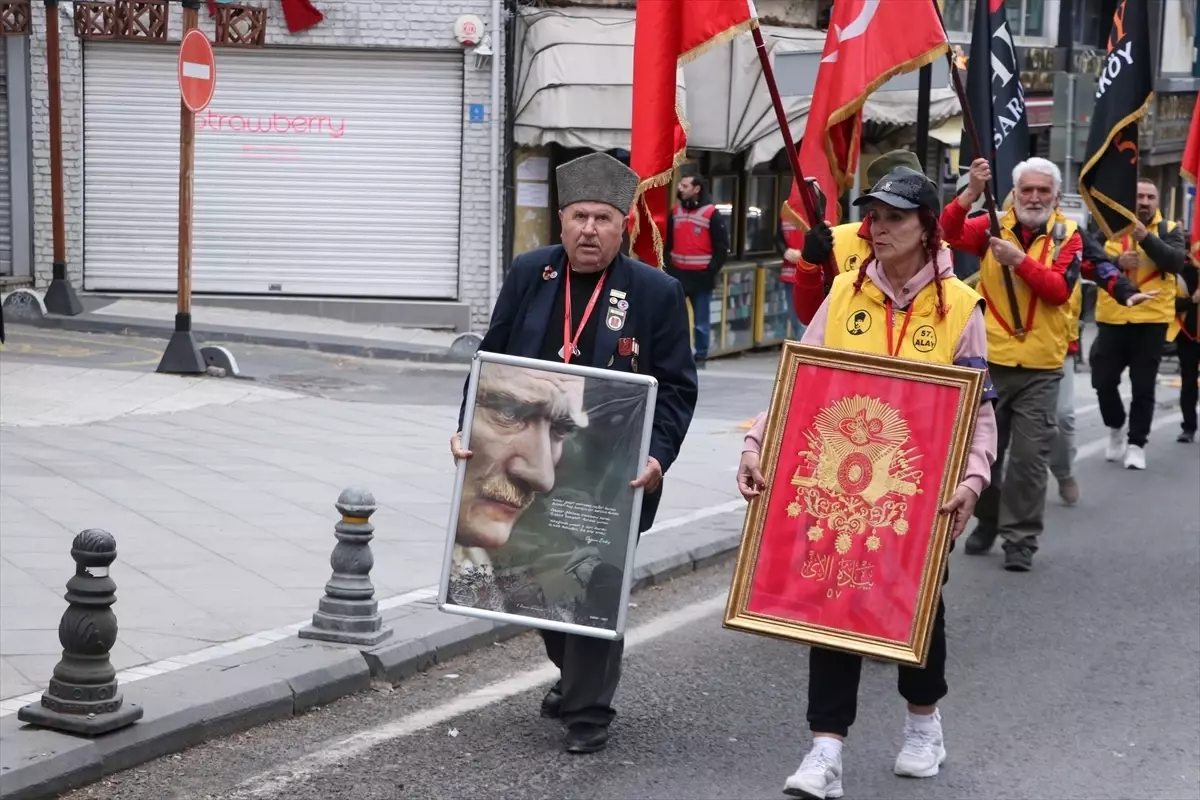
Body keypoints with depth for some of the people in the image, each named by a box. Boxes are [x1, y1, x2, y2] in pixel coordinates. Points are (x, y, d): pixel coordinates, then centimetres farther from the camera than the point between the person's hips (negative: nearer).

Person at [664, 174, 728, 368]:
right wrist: (668, 267, 6)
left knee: (701, 322, 4)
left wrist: (711, 272, -12)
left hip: (700, 276, -4)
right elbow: (668, 243, 17)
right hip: (678, 275, 4)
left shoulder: (711, 214, -6)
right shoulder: (675, 212, 10)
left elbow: (722, 246, -6)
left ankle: (701, 358, 12)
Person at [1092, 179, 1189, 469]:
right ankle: (1116, 429, 29)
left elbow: (1177, 262, -15)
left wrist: (1146, 237, -25)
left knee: (1143, 387, 0)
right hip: (1112, 320, 2)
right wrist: (1116, 262, -21)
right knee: (1103, 380, 5)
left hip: (1151, 321, -1)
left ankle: (1136, 444, 10)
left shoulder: (1169, 230, 3)